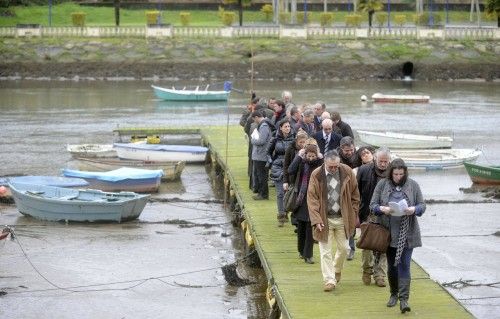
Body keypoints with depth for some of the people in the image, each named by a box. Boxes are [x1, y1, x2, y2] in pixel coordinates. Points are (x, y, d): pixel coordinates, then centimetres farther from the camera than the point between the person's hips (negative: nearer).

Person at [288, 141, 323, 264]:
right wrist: (299, 156, -17)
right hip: (301, 199, 2)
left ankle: (308, 255, 1)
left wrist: (320, 158, -21)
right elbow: (290, 171, -17)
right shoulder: (301, 162, -1)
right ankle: (301, 250, 32)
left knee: (310, 227, -4)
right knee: (301, 226, 13)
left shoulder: (319, 163, -5)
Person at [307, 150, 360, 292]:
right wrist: (316, 220, -17)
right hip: (324, 219, -2)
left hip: (343, 218, 2)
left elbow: (355, 194, 5)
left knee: (344, 248, 12)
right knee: (325, 252, -1)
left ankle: (337, 270, 39)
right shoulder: (316, 175, -10)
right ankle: (329, 280, 6)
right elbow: (311, 199, -9)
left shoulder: (347, 172, -5)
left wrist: (353, 214, 1)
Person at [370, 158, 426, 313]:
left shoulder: (412, 185, 2)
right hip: (388, 232, 2)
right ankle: (394, 294, 30)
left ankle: (404, 299, -9)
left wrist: (414, 209, -18)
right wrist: (383, 209, -19)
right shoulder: (382, 184, 2)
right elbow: (372, 205, 2)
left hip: (406, 233, -2)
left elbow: (422, 205, 5)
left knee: (404, 265, -8)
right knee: (391, 265, 12)